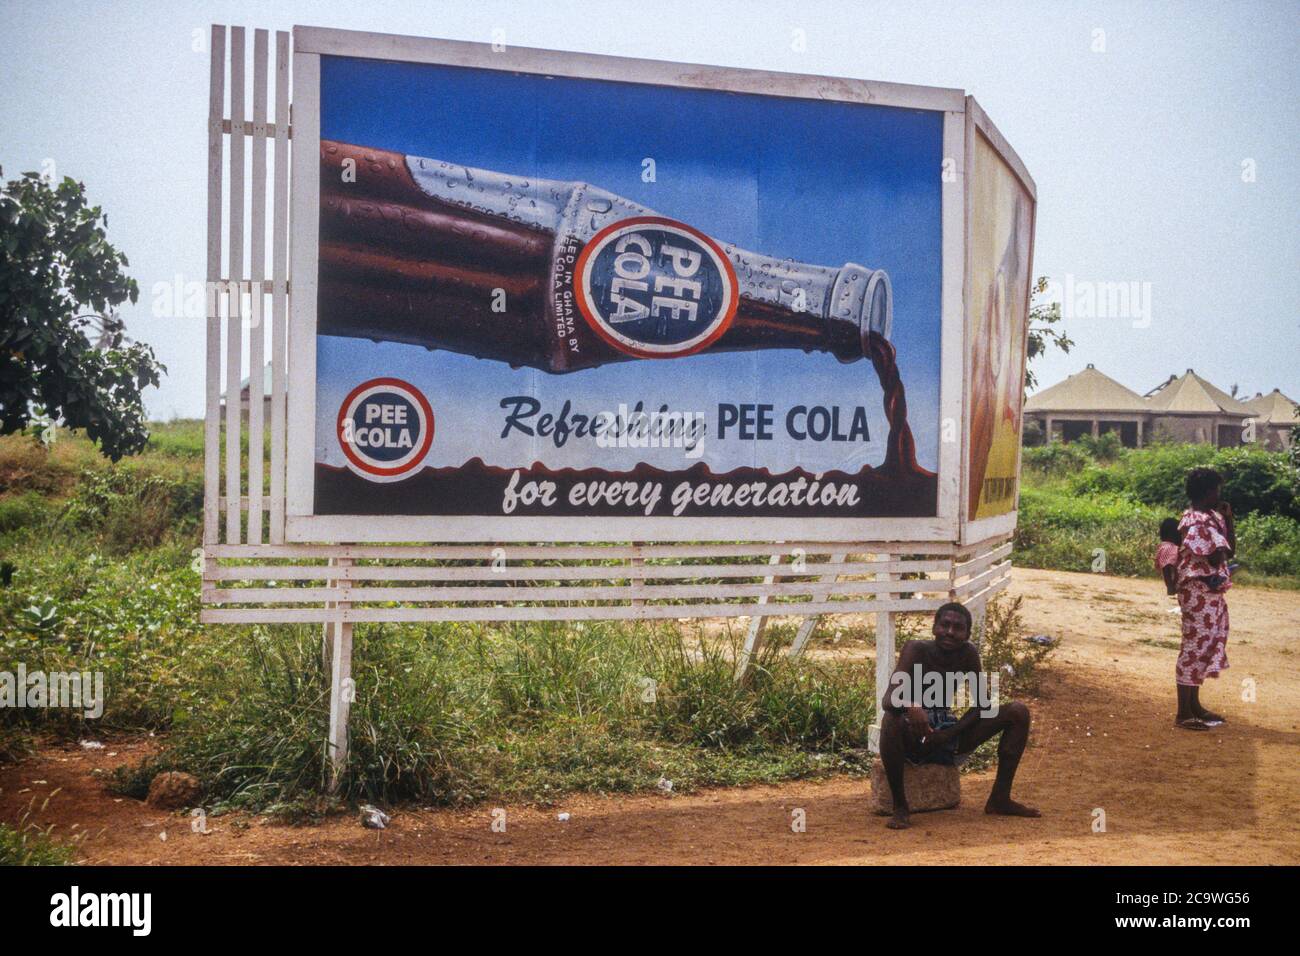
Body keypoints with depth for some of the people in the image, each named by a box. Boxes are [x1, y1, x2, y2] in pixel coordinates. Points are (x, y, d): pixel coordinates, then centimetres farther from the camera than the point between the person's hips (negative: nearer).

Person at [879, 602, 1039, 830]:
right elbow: (889, 699, -28)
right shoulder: (916, 650, -16)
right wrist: (911, 707, -51)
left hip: (949, 735, 5)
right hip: (914, 737, -5)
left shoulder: (968, 653, -3)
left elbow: (983, 704, -1)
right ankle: (900, 806, -24)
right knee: (891, 720, -40)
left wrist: (949, 734, -16)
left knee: (1018, 711, -5)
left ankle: (1000, 798, -1)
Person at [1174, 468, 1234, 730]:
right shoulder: (1197, 522, -18)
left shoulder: (1209, 518, 12)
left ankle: (1194, 705, 26)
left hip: (1211, 593, 10)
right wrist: (1219, 525, -14)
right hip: (1200, 594, -10)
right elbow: (1217, 558, -24)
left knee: (1204, 648, 16)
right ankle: (1183, 714, 0)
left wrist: (1228, 519, 7)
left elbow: (1231, 549, 16)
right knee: (1194, 649, -5)